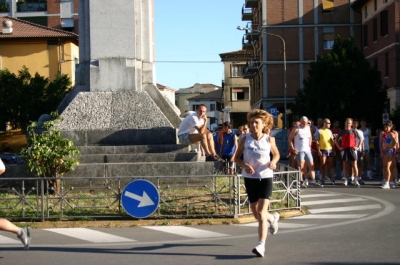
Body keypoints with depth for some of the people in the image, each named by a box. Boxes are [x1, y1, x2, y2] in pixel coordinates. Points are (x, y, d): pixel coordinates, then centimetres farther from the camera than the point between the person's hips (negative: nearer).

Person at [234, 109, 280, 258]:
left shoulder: (269, 139, -4)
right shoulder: (245, 140, -4)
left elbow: (276, 154, 11)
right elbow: (236, 158, 4)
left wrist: (273, 162, -12)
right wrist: (244, 165, -17)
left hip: (265, 177, -2)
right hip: (250, 178, 3)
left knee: (261, 213, -15)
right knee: (257, 215, 14)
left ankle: (261, 245, -16)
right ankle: (273, 218, 48)